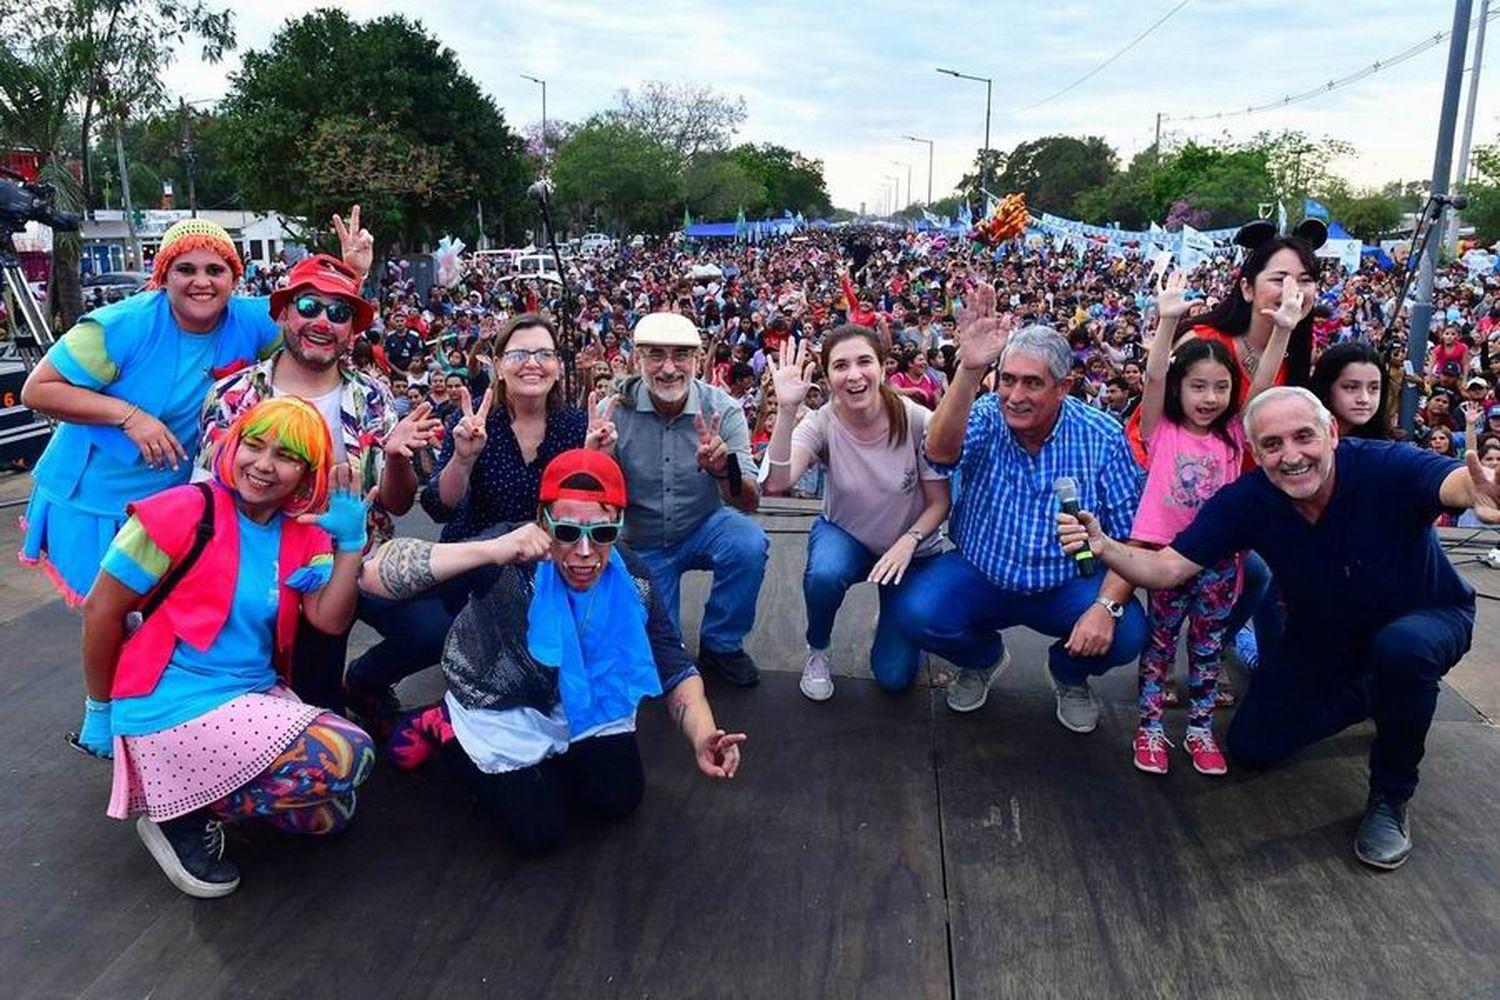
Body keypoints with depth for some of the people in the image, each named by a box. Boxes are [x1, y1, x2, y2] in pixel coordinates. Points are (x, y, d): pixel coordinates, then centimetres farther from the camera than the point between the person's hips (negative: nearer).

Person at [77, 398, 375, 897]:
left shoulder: (305, 533, 5)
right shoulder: (182, 514, -13)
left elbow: (330, 620, -5)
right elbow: (101, 612, -7)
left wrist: (350, 544, -15)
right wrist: (100, 710, 1)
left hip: (257, 697, 7)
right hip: (174, 708, -7)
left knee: (333, 811, 4)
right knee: (344, 759, -21)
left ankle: (202, 793, 16)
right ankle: (182, 815, -2)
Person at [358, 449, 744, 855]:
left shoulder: (632, 581, -19)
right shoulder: (513, 559, -34)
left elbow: (674, 668, -14)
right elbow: (374, 574, -44)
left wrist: (703, 734, -36)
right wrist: (491, 550, -57)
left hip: (583, 706, 5)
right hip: (502, 714, -4)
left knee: (619, 800, 5)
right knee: (539, 832, -2)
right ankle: (443, 728, 18)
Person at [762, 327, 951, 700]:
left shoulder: (917, 422, -24)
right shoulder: (822, 424, -21)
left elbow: (939, 502, -12)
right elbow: (777, 483, -40)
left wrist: (909, 541, -29)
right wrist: (787, 410, -48)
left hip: (909, 548, 0)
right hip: (844, 536, 0)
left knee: (894, 676, -5)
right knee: (824, 573, -37)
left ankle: (893, 616, 30)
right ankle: (817, 650, -4)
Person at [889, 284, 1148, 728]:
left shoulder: (1102, 437, -10)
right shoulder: (985, 417, -11)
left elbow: (1131, 537, -9)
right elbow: (940, 452, -35)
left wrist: (1107, 605, -26)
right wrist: (969, 371, -49)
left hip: (1068, 586, 0)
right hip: (980, 575, 0)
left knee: (1125, 634, -26)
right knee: (915, 612, -25)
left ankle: (1069, 674, 14)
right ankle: (984, 657, 13)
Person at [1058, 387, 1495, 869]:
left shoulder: (1388, 468, -33)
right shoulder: (1245, 501, -22)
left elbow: (1457, 482, -54)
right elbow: (1166, 568, -25)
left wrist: (1484, 490, -80)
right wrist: (1103, 546, -45)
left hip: (1427, 616, -3)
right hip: (1321, 638, 4)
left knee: (1402, 647, -39)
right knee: (1252, 747, 2)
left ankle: (1390, 799, -12)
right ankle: (1368, 697, 29)